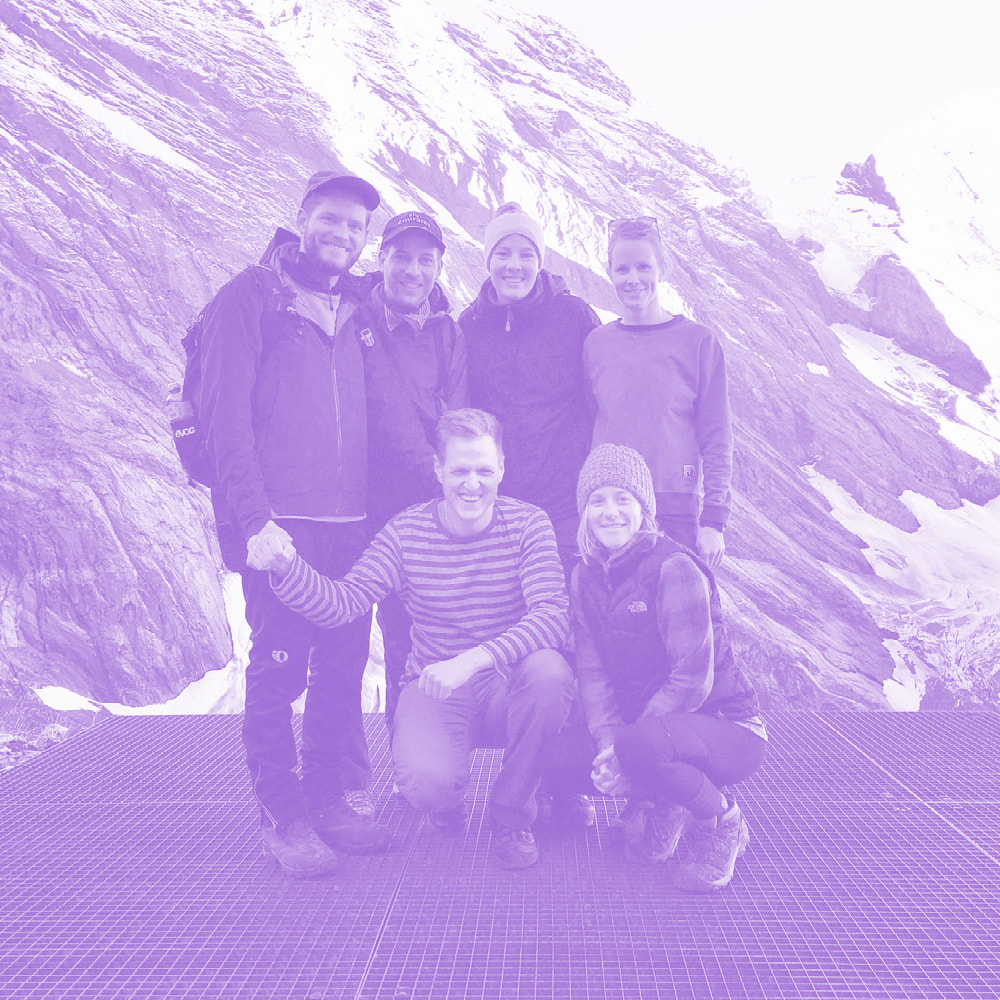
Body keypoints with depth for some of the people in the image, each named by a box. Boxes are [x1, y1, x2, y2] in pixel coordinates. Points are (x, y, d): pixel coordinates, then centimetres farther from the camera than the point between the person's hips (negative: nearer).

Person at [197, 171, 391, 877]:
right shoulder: (251, 297, 1)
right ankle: (283, 814, 11)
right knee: (279, 669, -2)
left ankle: (338, 800, 21)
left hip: (352, 522, 5)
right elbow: (224, 414, -6)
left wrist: (377, 506, 10)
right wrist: (255, 518, -15)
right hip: (280, 522, -5)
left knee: (344, 668, 7)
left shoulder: (359, 309, 18)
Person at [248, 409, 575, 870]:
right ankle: (447, 801, 14)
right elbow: (340, 603, -10)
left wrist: (474, 659, -38)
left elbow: (552, 615, -23)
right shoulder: (407, 532, -5)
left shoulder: (528, 525, -9)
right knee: (424, 780, -31)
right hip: (436, 691, 0)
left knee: (549, 671, -34)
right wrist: (285, 567, -31)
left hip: (509, 691, 0)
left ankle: (511, 813, -7)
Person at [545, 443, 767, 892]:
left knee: (642, 743, -37)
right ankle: (662, 804, 9)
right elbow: (592, 670, -2)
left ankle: (721, 823, -7)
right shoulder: (586, 576, 3)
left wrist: (624, 748, -23)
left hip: (727, 728, -6)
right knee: (561, 759, -14)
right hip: (647, 723, 7)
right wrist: (608, 743, -18)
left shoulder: (674, 568, -20)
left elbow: (693, 681, -23)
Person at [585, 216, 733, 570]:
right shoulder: (596, 344, 7)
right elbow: (584, 431, 11)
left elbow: (717, 440, 0)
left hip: (677, 511, -2)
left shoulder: (698, 341, 0)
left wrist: (714, 520, -5)